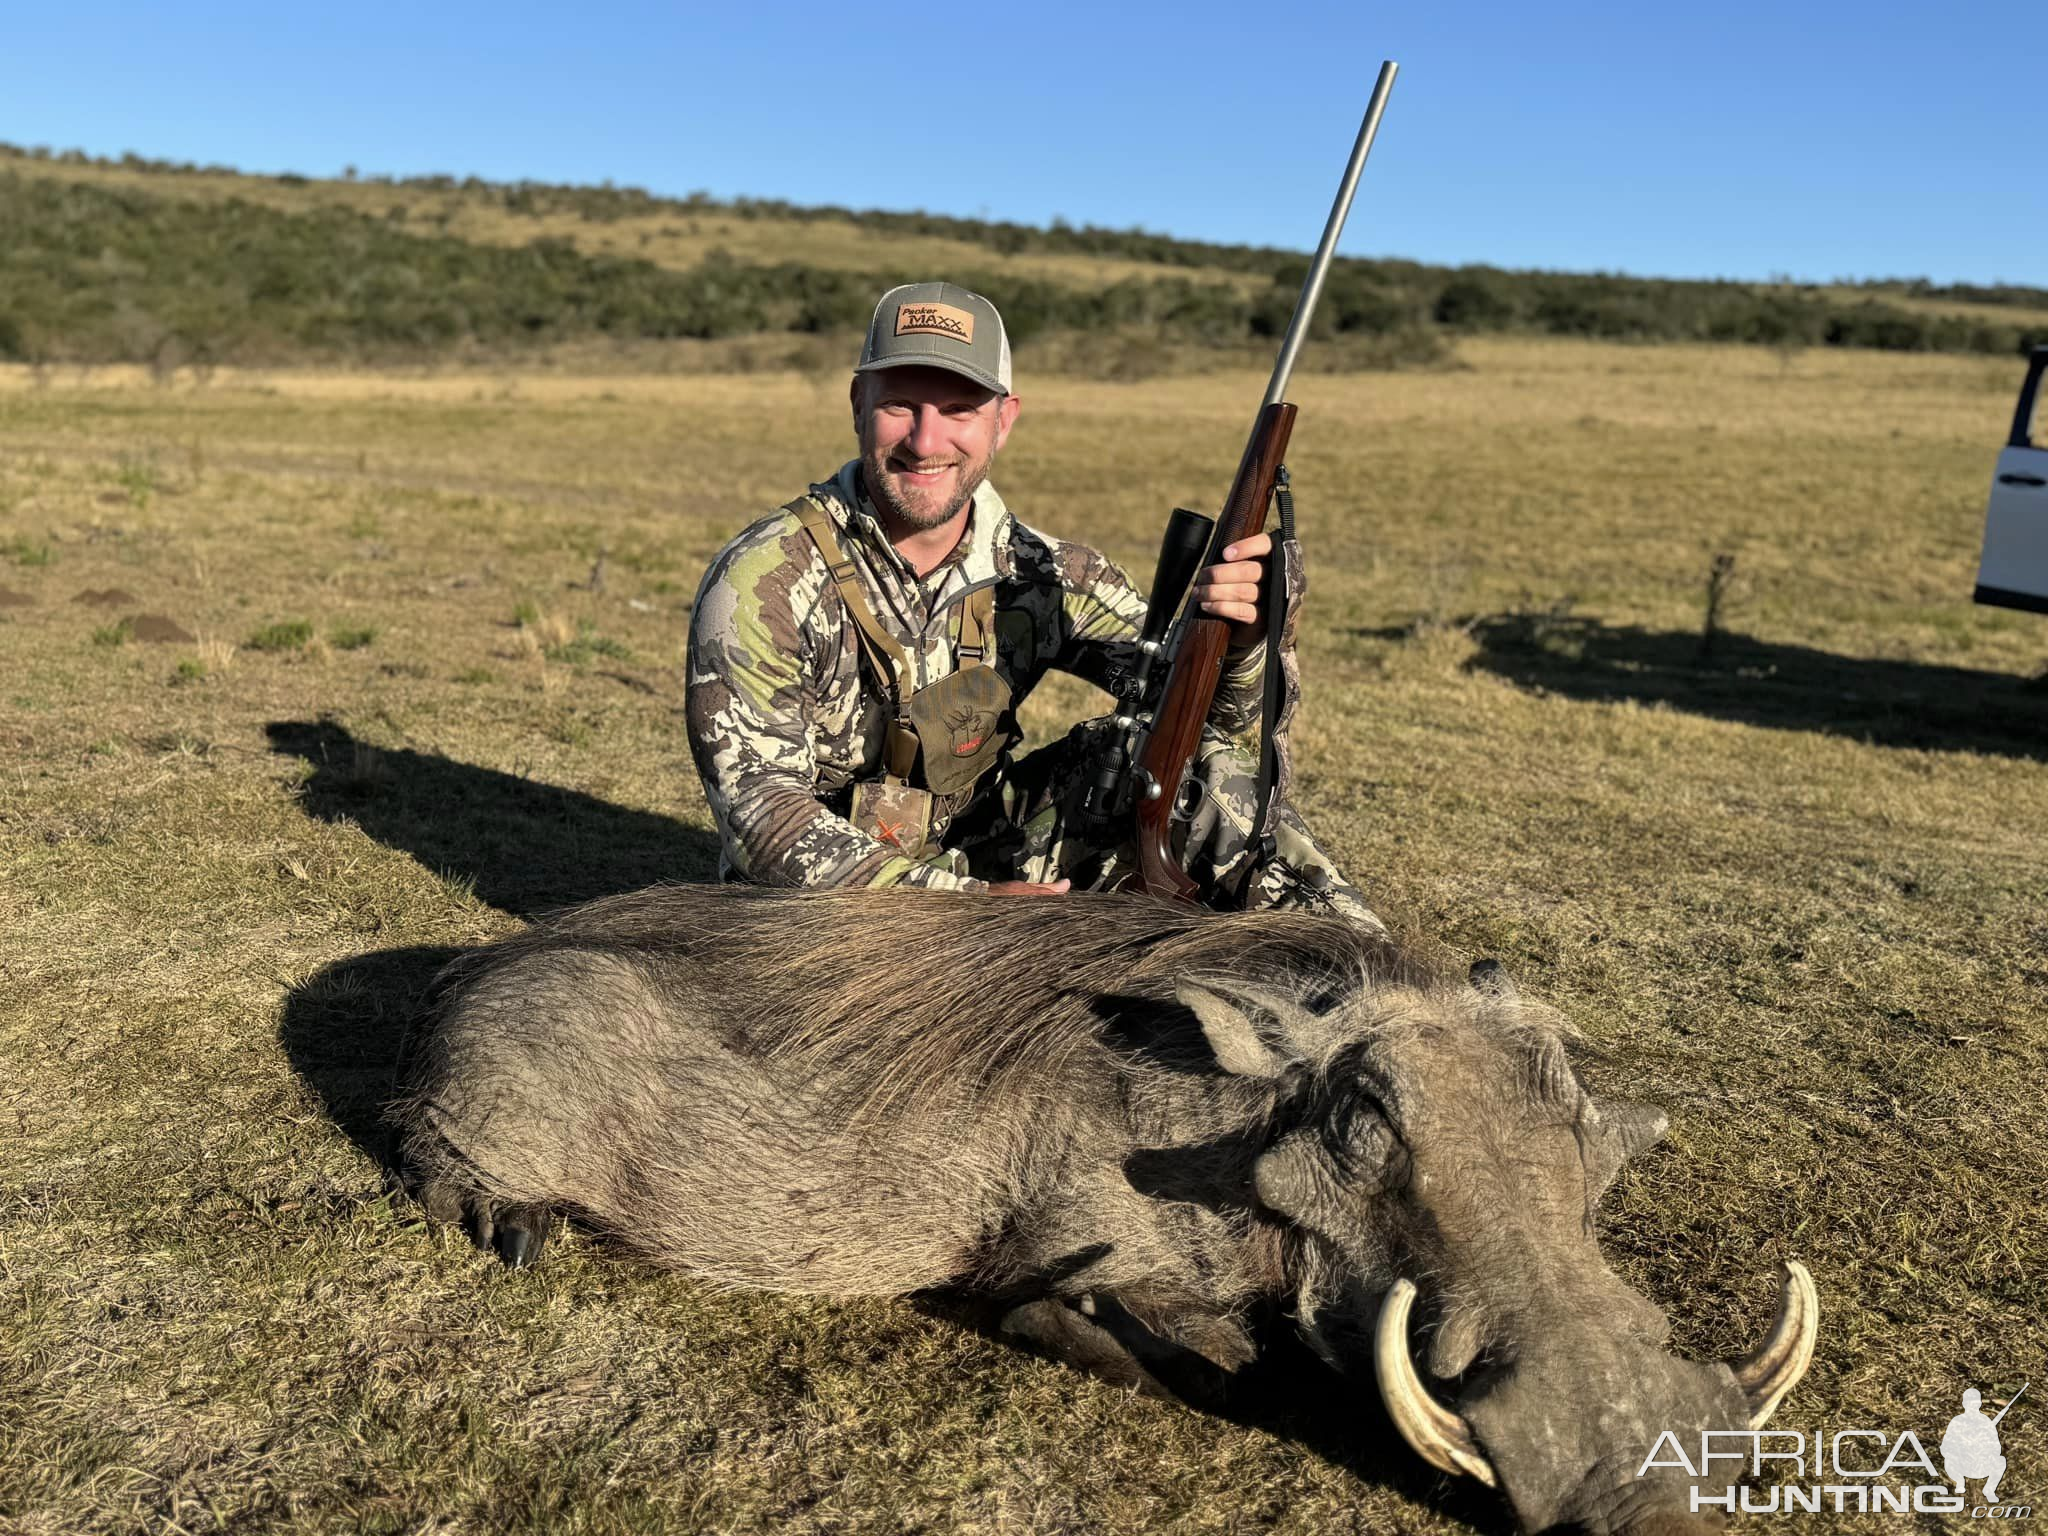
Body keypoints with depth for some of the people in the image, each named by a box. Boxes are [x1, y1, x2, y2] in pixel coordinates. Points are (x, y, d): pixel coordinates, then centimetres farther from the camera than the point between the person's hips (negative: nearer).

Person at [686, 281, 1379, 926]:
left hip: (984, 866, 4)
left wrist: (1239, 637, -30)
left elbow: (1212, 708, -4)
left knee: (1184, 755, -13)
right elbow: (764, 815, -20)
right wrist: (969, 901, -31)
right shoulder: (763, 583, -18)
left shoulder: (1039, 576, -6)